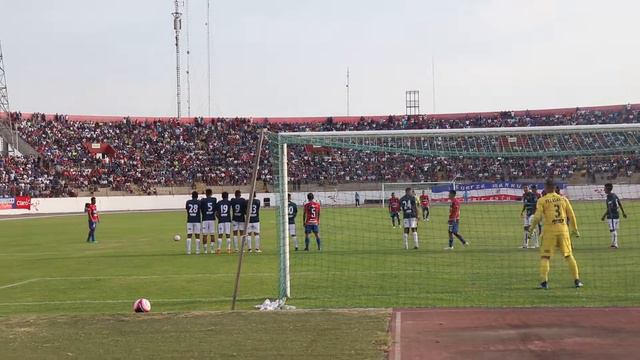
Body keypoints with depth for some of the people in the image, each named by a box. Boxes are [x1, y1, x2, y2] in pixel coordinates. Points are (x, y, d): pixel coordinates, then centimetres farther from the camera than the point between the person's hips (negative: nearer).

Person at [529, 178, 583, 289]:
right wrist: (575, 230, 19)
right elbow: (571, 216, 9)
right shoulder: (563, 199, 9)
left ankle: (544, 282, -7)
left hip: (549, 231, -3)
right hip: (563, 230, 3)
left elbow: (537, 217, -9)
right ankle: (577, 280, 10)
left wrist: (531, 228, 4)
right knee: (569, 255, 11)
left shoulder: (542, 201, -1)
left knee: (545, 257, 2)